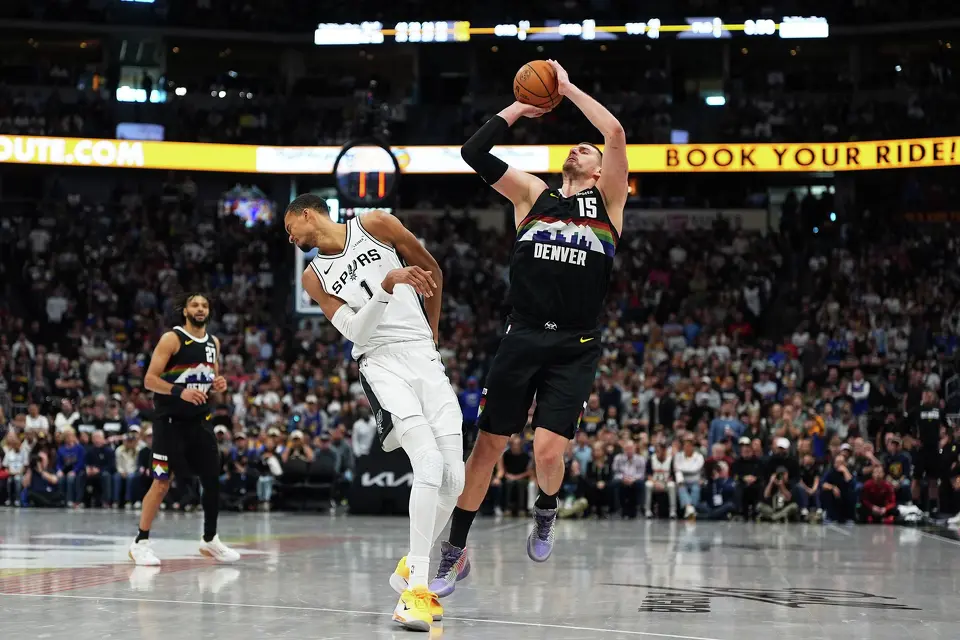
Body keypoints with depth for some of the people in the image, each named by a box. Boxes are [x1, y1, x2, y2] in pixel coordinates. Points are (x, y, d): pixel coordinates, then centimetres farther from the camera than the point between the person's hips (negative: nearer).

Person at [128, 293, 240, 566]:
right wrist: (180, 392, -27)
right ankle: (141, 542, 3)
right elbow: (149, 380, -14)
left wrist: (219, 385, 0)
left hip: (200, 419, 6)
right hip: (171, 420, -6)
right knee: (162, 482, -7)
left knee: (213, 479, 6)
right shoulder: (172, 339, -10)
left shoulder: (213, 342, 10)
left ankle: (210, 539, 21)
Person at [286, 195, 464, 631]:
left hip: (425, 357, 3)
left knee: (453, 479, -3)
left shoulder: (375, 225, 5)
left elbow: (433, 272, 17)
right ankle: (416, 587, -24)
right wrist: (387, 285, -21)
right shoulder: (314, 277, 5)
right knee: (430, 465, -25)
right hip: (382, 364, -2)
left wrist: (432, 330, 23)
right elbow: (354, 331, -8)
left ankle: (411, 570, 17)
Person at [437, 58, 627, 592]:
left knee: (548, 451, -15)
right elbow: (474, 152, 7)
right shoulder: (534, 194, 15)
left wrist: (568, 88, 3)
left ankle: (546, 511, 20)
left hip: (575, 349, -2)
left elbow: (616, 133, -6)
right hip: (522, 339, 2)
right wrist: (520, 107, 11)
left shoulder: (607, 201, 8)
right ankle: (456, 553, 15)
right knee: (487, 446, 3)